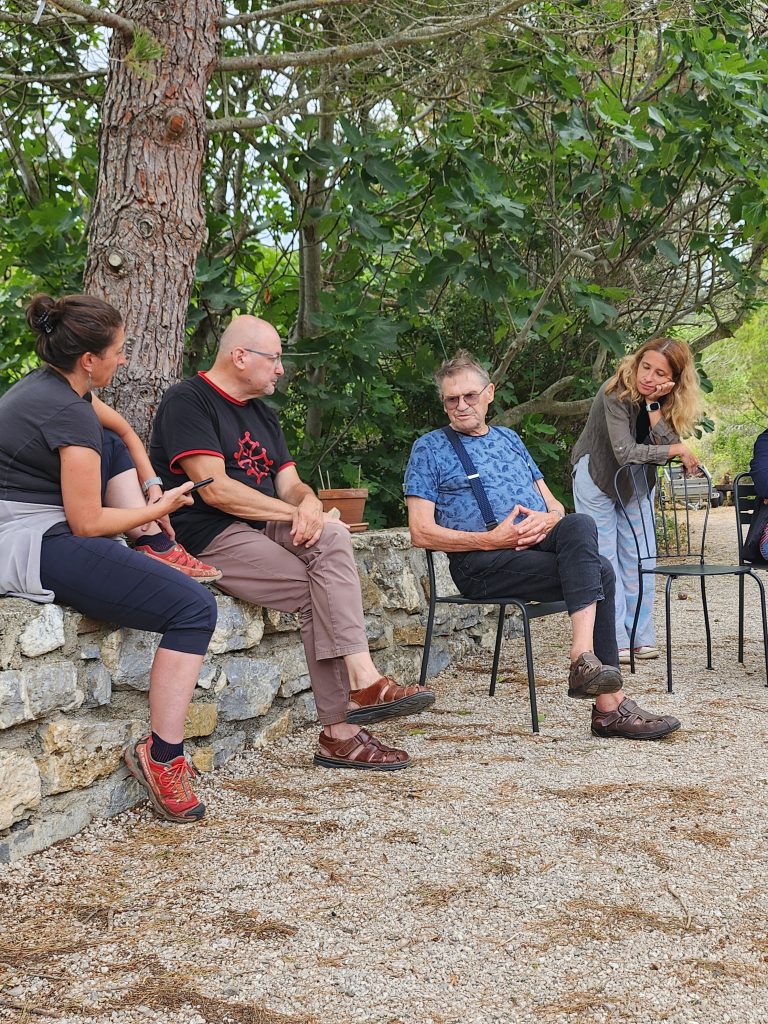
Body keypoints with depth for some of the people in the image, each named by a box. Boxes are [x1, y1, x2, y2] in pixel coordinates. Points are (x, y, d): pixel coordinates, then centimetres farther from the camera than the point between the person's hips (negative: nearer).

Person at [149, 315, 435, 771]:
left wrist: (309, 503, -13)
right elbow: (215, 489, -16)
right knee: (322, 595, -22)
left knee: (333, 536, -21)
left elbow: (290, 484, 12)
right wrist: (295, 514, -13)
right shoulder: (188, 400, -5)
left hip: (264, 529, 7)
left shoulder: (263, 415, 22)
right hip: (211, 540, -7)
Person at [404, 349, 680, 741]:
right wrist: (491, 539, -15)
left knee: (581, 525, -30)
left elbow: (555, 506, 22)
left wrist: (547, 520, -4)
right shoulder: (430, 449, 8)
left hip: (540, 544, 5)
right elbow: (422, 533, -3)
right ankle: (610, 705, -31)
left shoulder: (508, 438, 25)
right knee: (599, 572, -26)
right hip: (482, 563, -5)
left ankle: (584, 658, -37)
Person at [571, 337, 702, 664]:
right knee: (604, 560, -4)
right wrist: (678, 450, -28)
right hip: (597, 477, -5)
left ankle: (641, 637, 10)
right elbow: (626, 452, -36)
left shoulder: (670, 400, -14)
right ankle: (615, 642, -4)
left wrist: (654, 405, -35)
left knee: (639, 559, 5)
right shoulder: (616, 393, -30)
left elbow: (666, 444, -27)